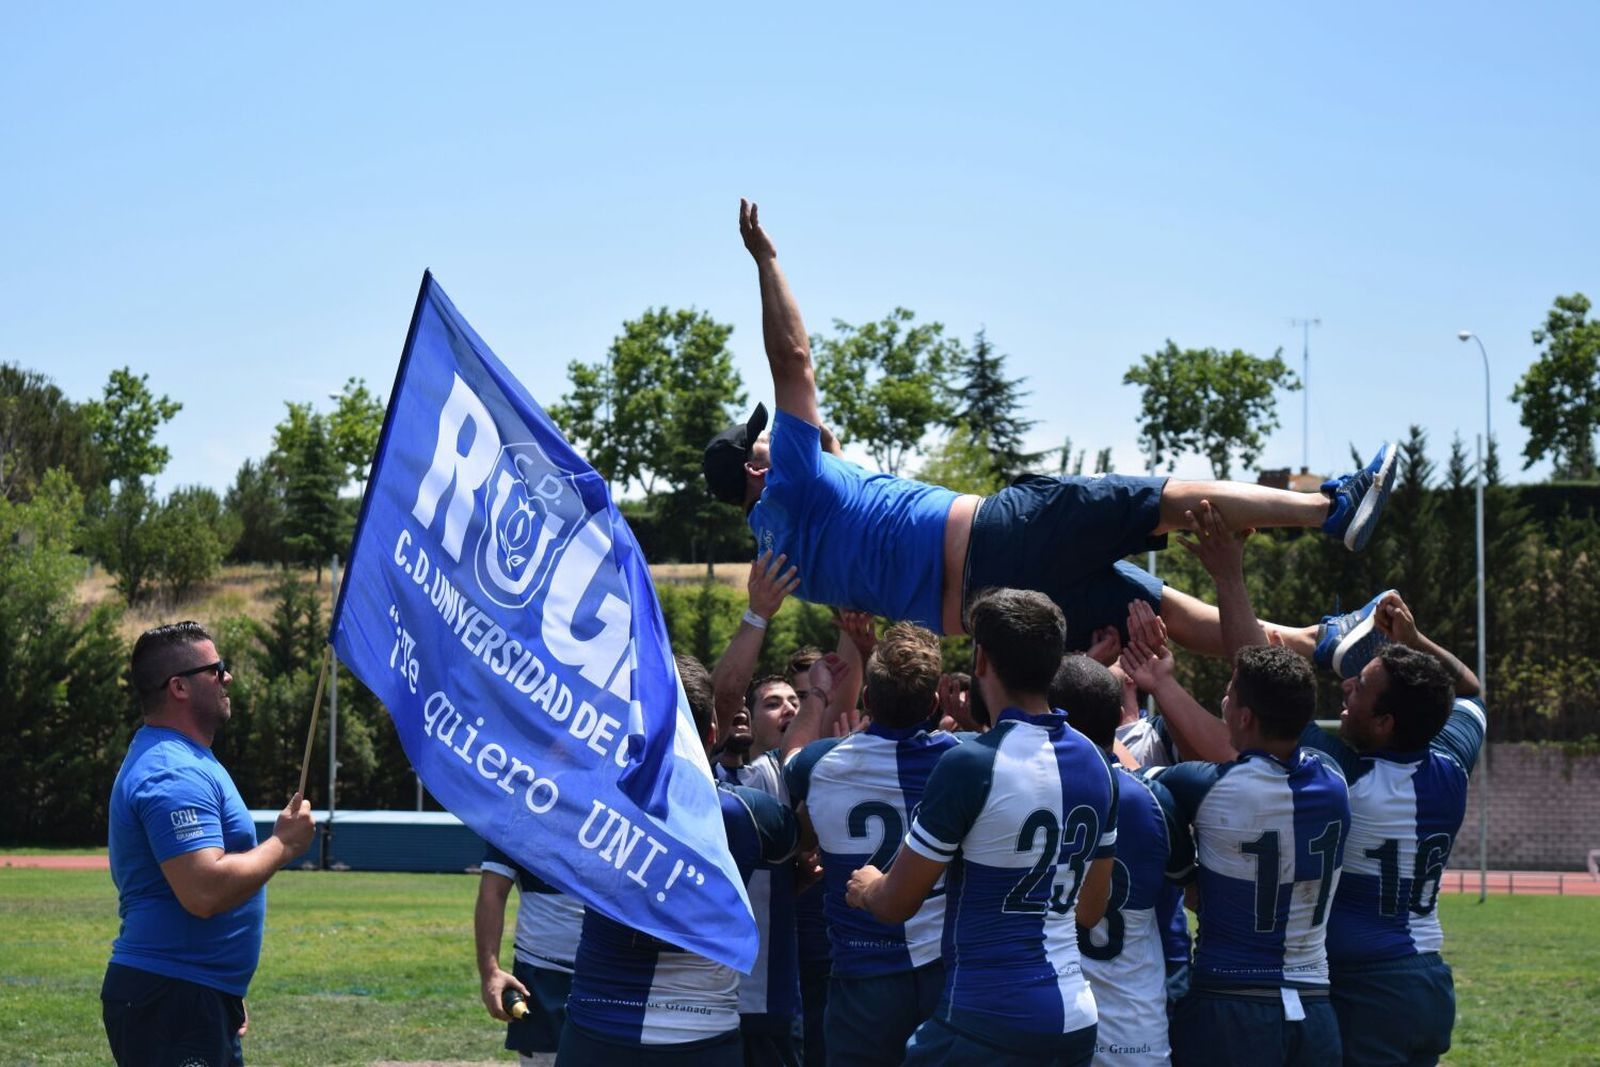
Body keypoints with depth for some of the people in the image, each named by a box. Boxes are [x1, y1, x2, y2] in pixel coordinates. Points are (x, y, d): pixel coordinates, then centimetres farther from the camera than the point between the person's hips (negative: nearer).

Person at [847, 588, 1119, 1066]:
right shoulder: (1096, 764, 6)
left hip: (985, 1024, -7)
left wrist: (866, 886, 17)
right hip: (1075, 1022, 7)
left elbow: (896, 904, -6)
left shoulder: (971, 764, -15)